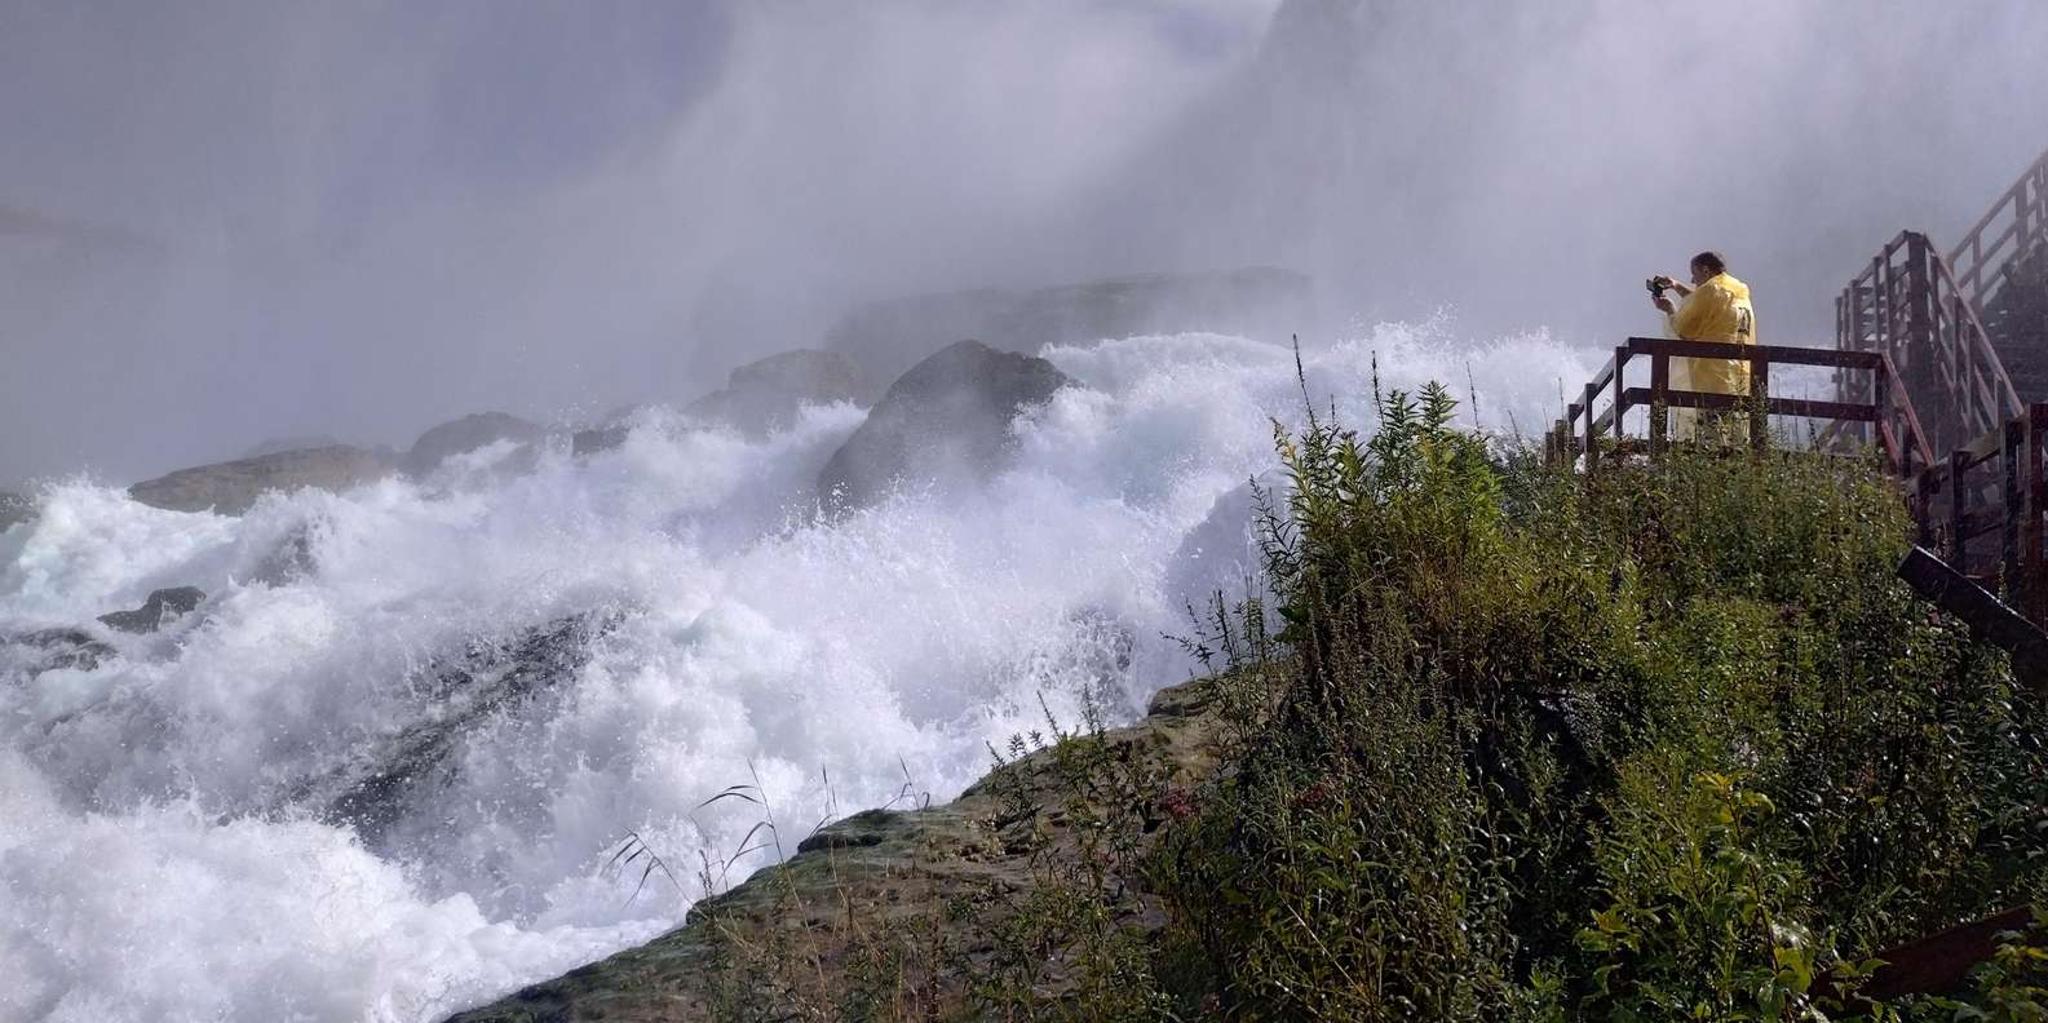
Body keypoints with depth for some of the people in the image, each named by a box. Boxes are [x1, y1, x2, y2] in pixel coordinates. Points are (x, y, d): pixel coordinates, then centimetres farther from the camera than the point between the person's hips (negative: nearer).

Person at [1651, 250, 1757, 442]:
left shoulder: (1710, 290, -6)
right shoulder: (1740, 292, 19)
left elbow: (1683, 329, -3)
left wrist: (1669, 309, 14)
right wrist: (1676, 286, 32)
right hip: (1742, 381, 8)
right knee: (1737, 445, 4)